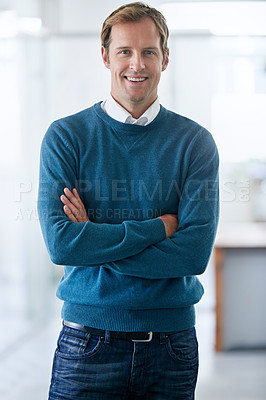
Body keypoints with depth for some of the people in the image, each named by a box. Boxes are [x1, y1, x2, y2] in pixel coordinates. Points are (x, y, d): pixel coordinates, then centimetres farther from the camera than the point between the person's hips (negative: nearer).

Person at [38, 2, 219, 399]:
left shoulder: (195, 142, 0)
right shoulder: (65, 136, -1)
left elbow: (195, 253, -11)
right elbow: (60, 242, -13)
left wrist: (94, 240, -14)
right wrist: (158, 227, -13)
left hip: (171, 342, 1)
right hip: (88, 340, -1)